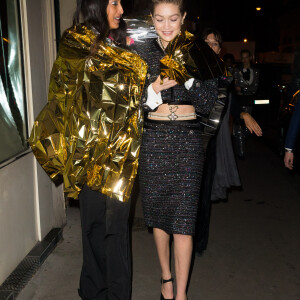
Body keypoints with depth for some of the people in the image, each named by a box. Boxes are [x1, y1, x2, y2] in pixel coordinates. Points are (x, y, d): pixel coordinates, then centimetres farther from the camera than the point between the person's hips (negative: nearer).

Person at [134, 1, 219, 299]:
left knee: (183, 218, -3)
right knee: (159, 213, 11)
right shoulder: (143, 53, 4)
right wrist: (155, 88, -20)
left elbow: (208, 102, -3)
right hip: (153, 139, 2)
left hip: (187, 139, -1)